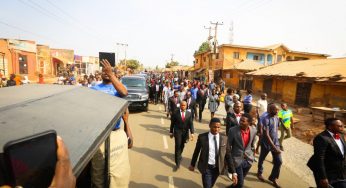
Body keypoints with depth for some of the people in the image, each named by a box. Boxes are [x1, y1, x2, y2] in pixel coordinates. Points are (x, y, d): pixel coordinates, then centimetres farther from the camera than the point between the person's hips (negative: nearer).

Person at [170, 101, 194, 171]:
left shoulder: (189, 113, -1)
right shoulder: (175, 113, -7)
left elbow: (191, 123, -5)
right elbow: (172, 123, -2)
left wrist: (192, 133, -14)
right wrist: (171, 132, 1)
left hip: (185, 132, 3)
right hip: (177, 132, -3)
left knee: (182, 145, 18)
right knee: (177, 146, -4)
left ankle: (179, 155, 47)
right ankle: (177, 163, 4)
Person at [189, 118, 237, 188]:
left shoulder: (224, 138, -9)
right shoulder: (202, 137, -14)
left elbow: (228, 155, -4)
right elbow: (196, 151, -2)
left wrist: (233, 172, -7)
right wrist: (192, 164, 9)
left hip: (217, 168, 3)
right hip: (206, 168, -2)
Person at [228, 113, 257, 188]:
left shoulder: (253, 130, -9)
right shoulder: (232, 130, -21)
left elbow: (252, 145, 9)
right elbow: (228, 146, -10)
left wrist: (251, 155, 15)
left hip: (248, 159, 4)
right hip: (237, 159, -4)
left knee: (241, 179, 21)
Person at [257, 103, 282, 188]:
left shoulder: (277, 118, 0)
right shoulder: (266, 119, -23)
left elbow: (276, 129, 13)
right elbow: (266, 135, -25)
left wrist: (276, 144, 16)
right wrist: (274, 147, -27)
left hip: (276, 142, 6)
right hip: (266, 143, -6)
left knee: (279, 161, 5)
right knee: (262, 159, 15)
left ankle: (273, 178, 26)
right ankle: (259, 173, 41)